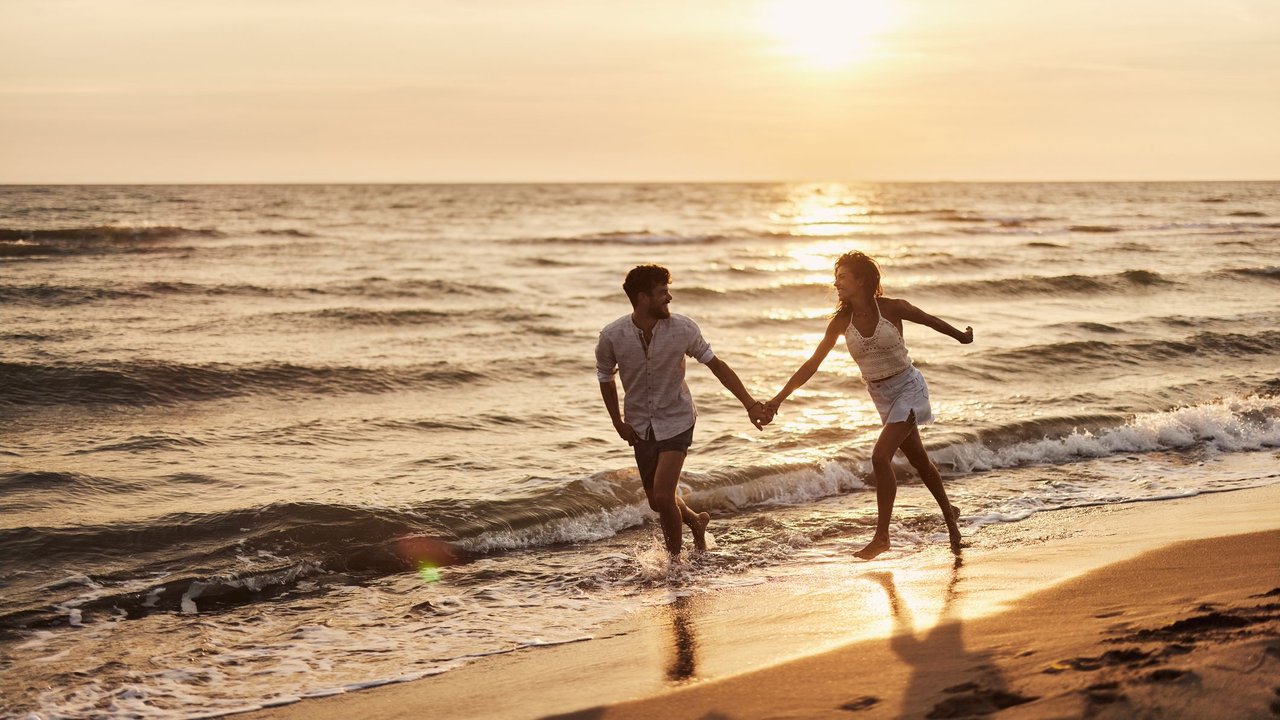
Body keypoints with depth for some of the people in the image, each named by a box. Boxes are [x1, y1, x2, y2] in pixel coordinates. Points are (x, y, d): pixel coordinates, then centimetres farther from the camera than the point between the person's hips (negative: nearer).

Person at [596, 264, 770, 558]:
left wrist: (750, 403, -7)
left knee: (662, 496, -15)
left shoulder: (683, 329, -17)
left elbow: (716, 365, -4)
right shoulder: (612, 336, -15)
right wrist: (617, 422, 0)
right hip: (641, 425, 2)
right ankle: (696, 522, 43)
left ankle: (675, 558, 9)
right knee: (656, 501, 11)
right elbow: (605, 377, 4)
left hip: (676, 420, -2)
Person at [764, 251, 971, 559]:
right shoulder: (841, 321, -7)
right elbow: (813, 363, -5)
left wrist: (962, 337, 18)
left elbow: (931, 321, 2)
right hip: (881, 396, 5)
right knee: (918, 460, 17)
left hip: (908, 388, -5)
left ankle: (881, 536, -13)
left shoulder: (893, 308, -17)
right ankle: (949, 514, 39)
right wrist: (779, 398, -11)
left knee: (880, 456, -19)